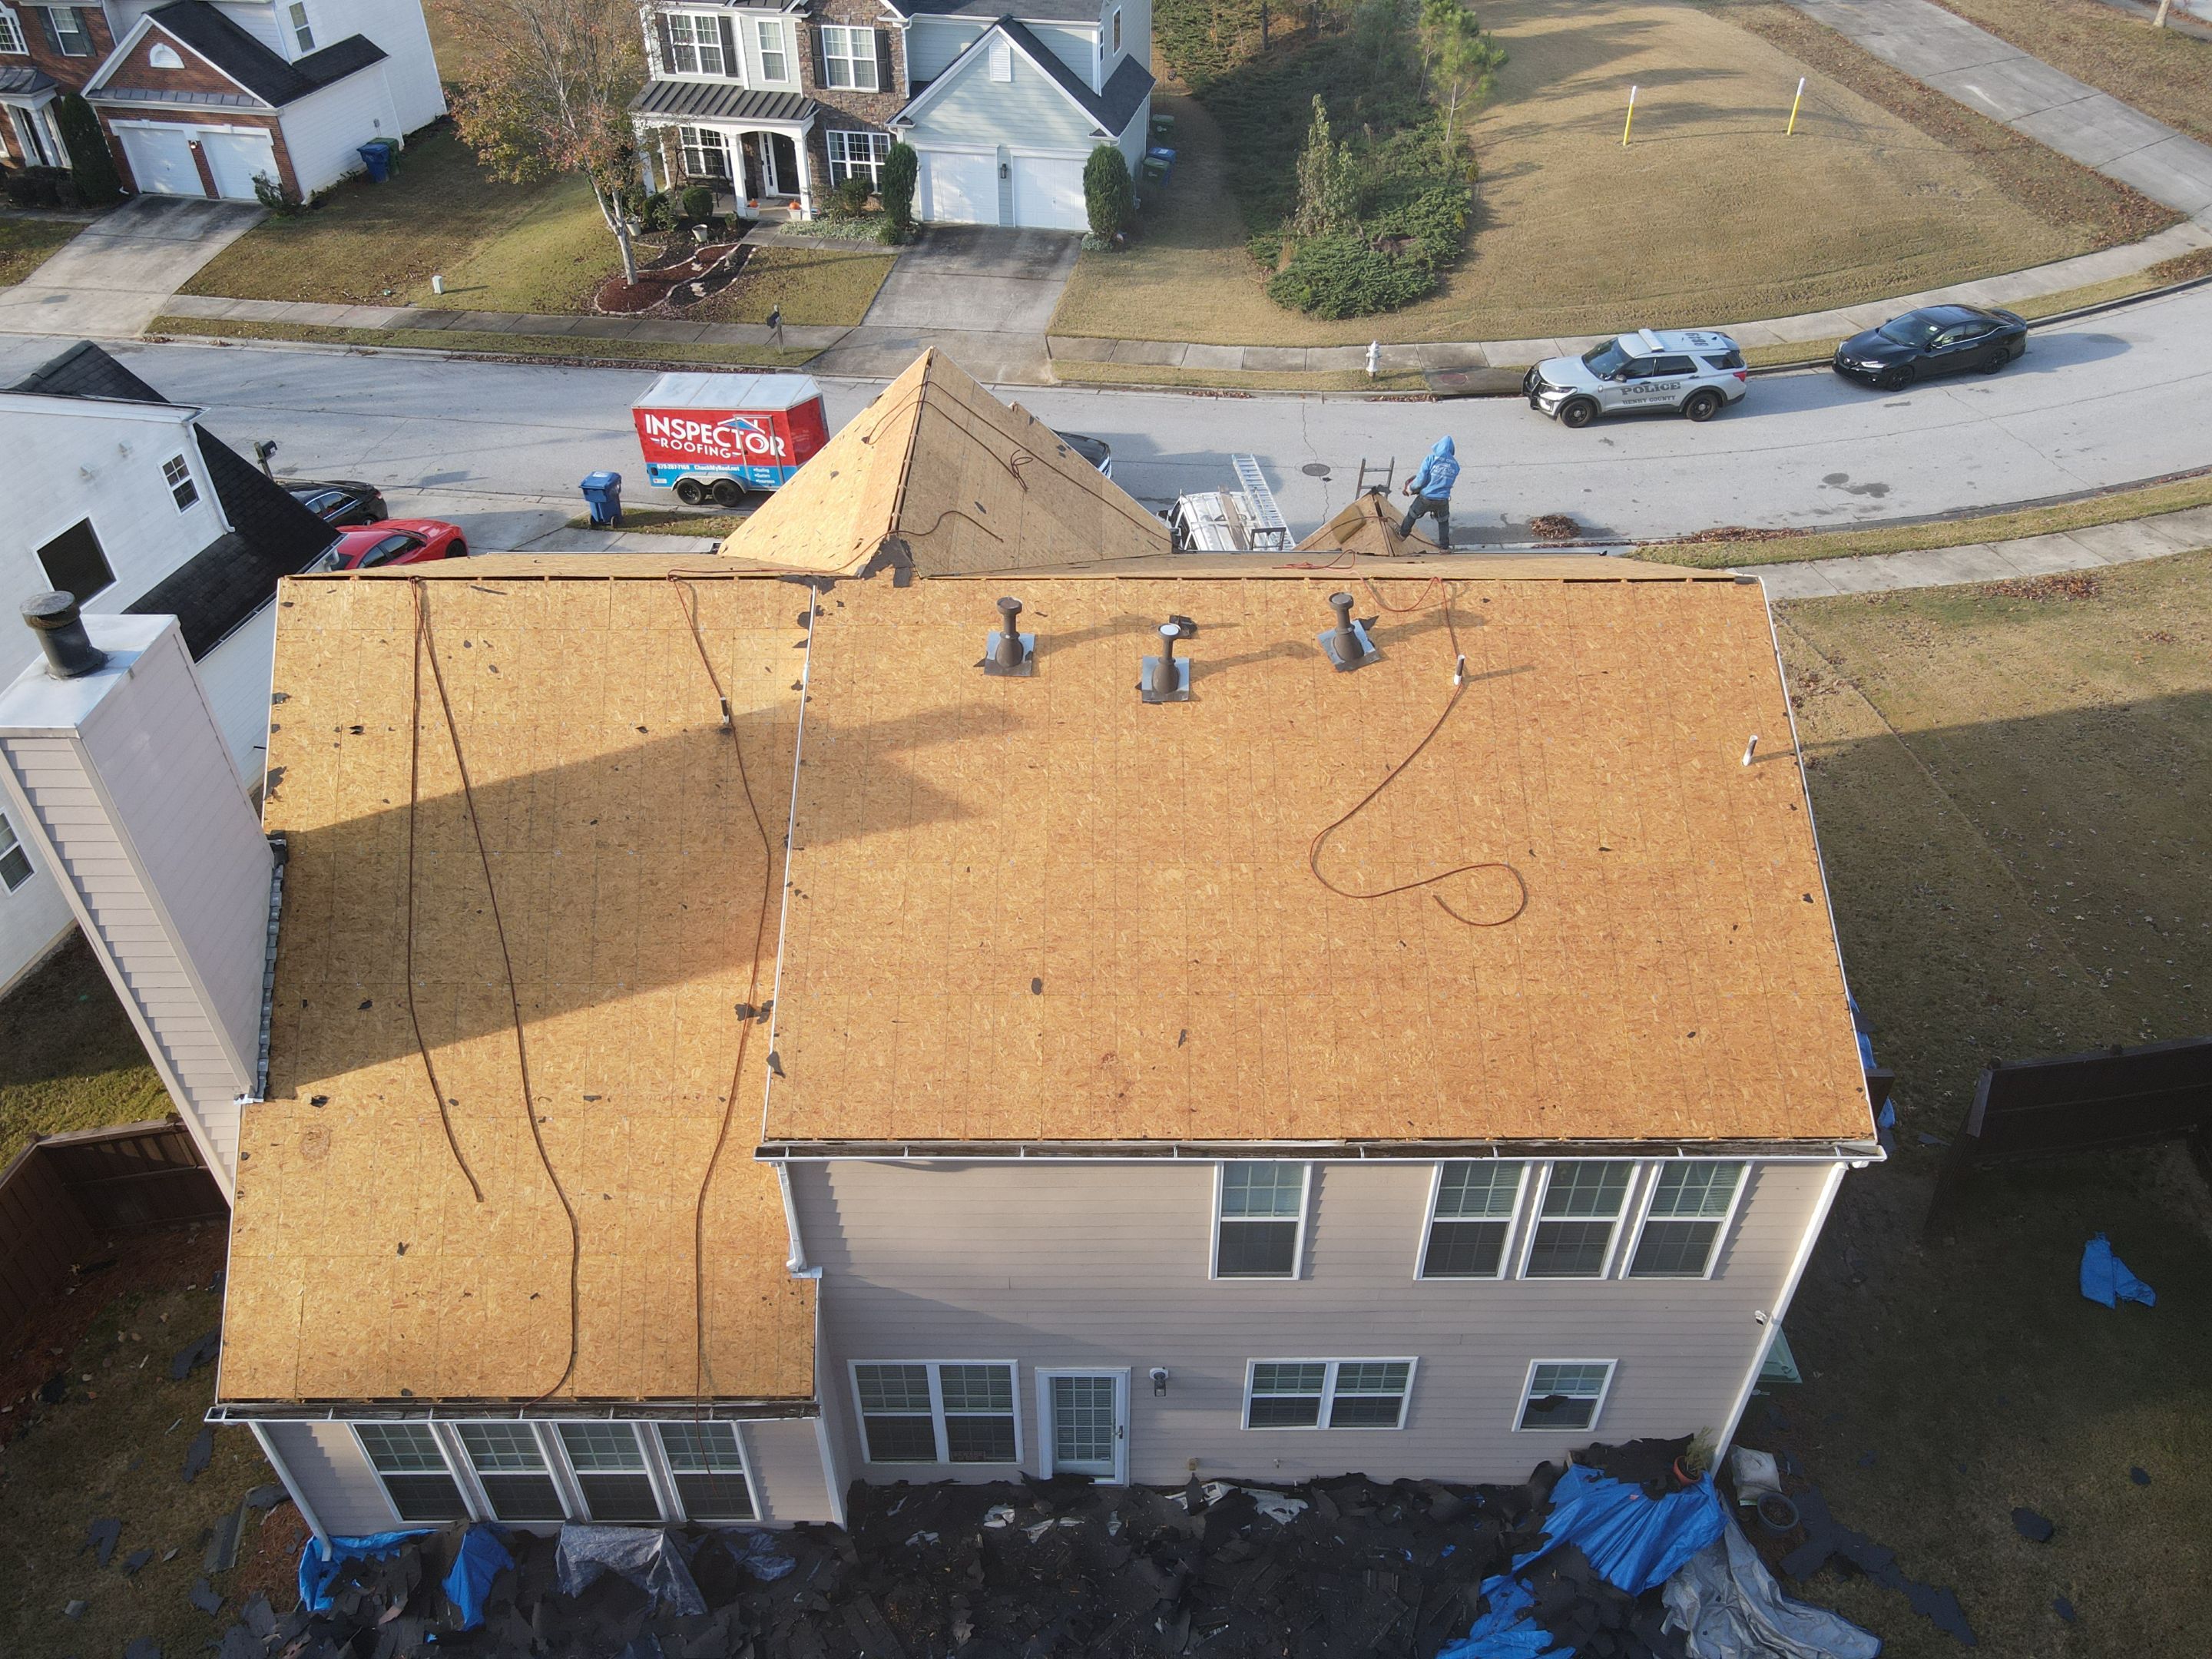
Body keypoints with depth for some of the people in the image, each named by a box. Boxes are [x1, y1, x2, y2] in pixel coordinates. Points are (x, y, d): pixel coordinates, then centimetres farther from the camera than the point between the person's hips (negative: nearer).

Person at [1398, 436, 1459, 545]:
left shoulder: (1431, 459, -12)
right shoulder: (1455, 464, 1)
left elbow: (1421, 479, -15)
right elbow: (1448, 482, 11)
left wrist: (1410, 488, 2)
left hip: (1426, 498, -2)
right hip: (1443, 499, 2)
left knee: (1413, 514, 24)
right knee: (1443, 521, 25)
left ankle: (1403, 532, 43)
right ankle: (1444, 544, 31)